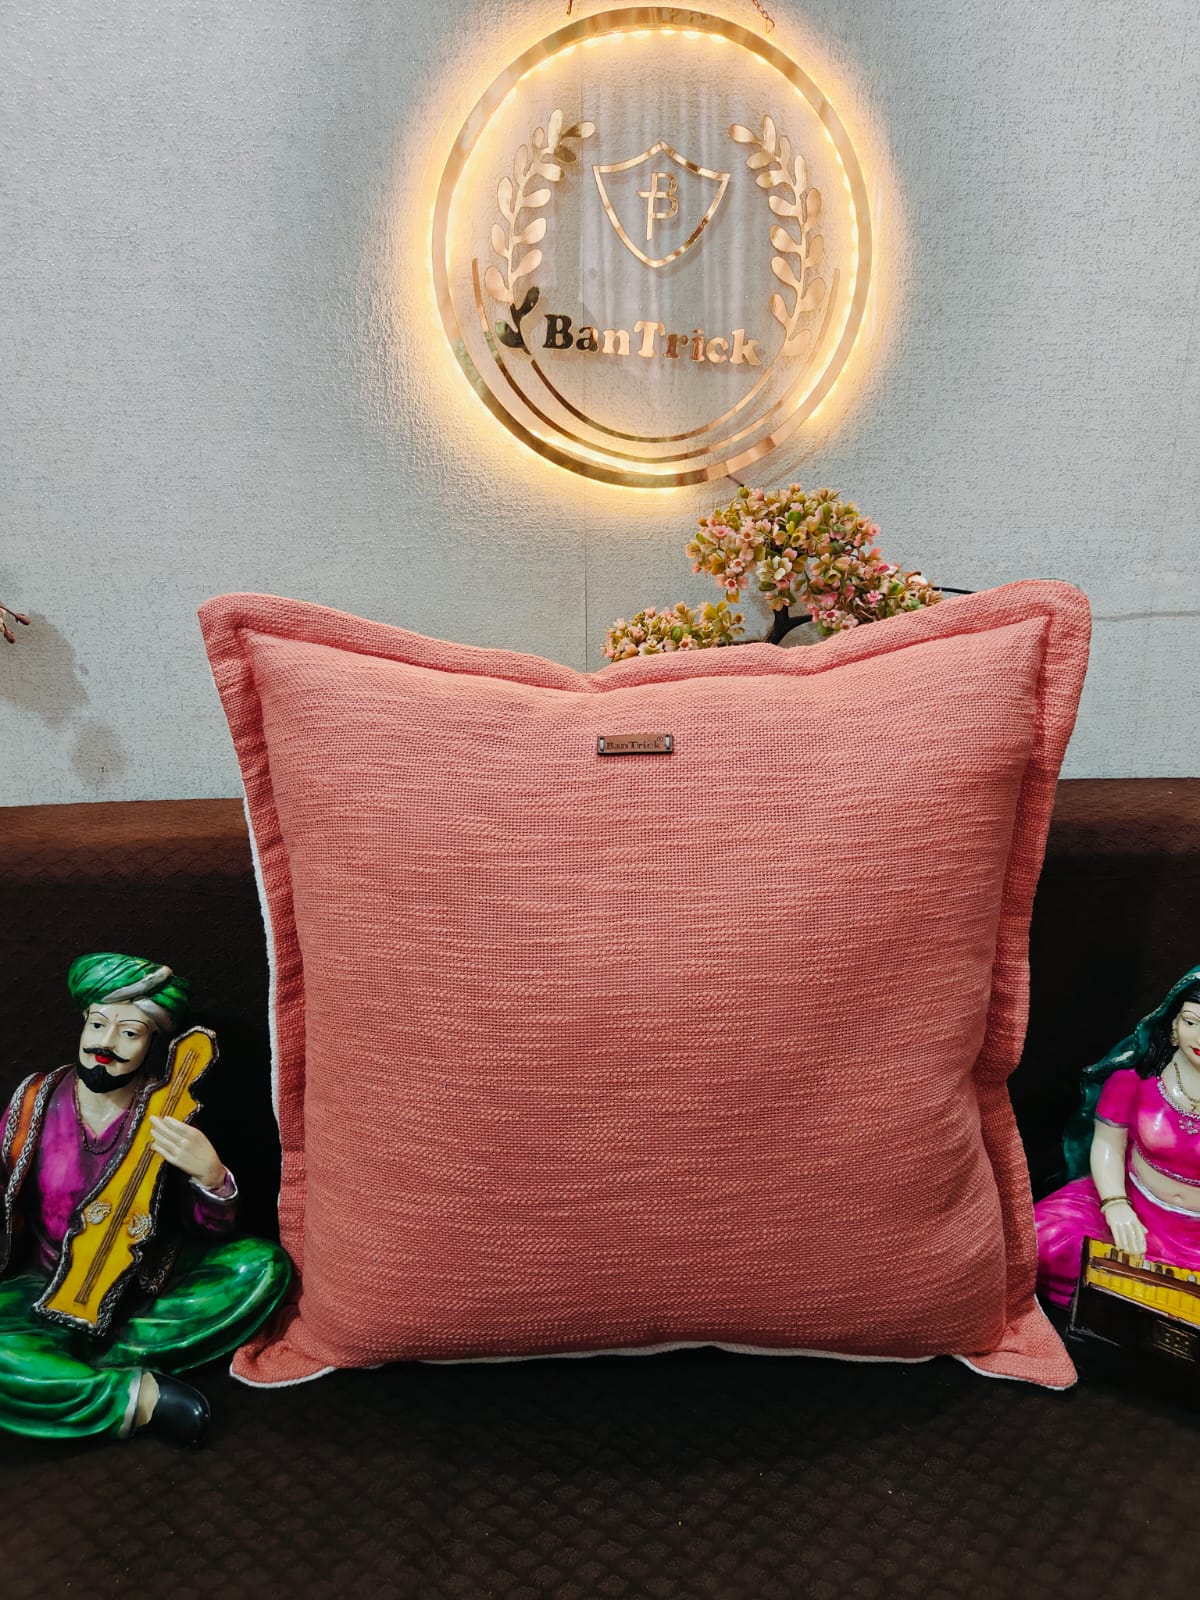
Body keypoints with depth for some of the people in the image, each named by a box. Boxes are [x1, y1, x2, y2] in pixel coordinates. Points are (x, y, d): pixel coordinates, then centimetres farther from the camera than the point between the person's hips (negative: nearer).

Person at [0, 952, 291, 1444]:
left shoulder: (165, 1112, -8)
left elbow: (212, 1230, -7)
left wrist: (210, 1174, -28)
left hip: (145, 1289, 1)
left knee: (266, 1265, -22)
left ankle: (69, 1369, -22)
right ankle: (141, 1397, -21)